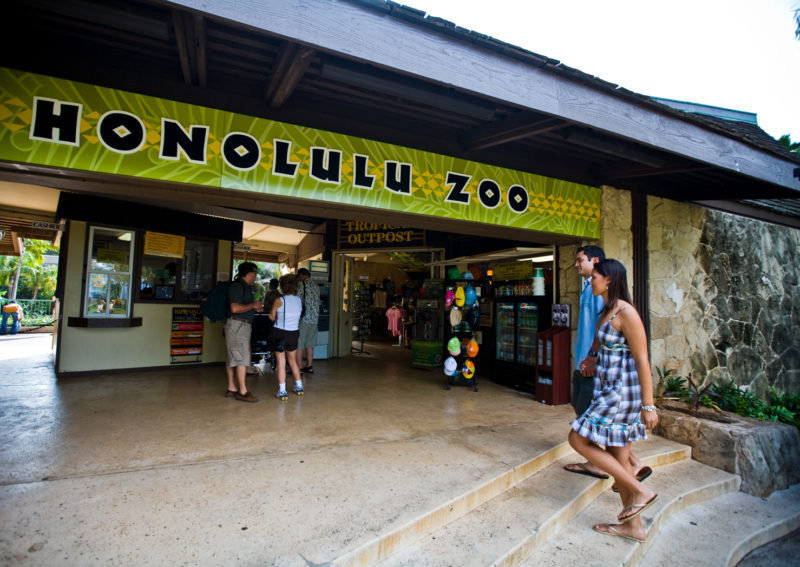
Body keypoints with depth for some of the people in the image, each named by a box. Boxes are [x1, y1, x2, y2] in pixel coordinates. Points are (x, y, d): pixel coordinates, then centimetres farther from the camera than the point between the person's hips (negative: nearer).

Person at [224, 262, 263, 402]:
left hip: (244, 325, 10)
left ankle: (231, 388, 18)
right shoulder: (236, 286, -13)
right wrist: (253, 305, -12)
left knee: (232, 358, 12)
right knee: (242, 358, -8)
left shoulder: (245, 286, 18)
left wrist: (255, 309, 13)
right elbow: (235, 308, -22)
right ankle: (243, 391, -4)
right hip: (237, 324, -10)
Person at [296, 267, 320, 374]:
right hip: (314, 318, 7)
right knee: (309, 343, 13)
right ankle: (309, 366, 17)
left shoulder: (301, 284, -7)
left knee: (298, 344, 0)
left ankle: (299, 367, 0)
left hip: (303, 318, -7)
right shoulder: (316, 286, 15)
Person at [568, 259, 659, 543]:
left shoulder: (626, 313, -16)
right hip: (610, 391, 10)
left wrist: (648, 405, -18)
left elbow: (642, 360, -18)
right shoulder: (607, 311, 12)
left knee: (578, 438, -5)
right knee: (617, 455, 13)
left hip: (622, 392, -10)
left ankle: (639, 490, 5)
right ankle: (633, 525, 25)